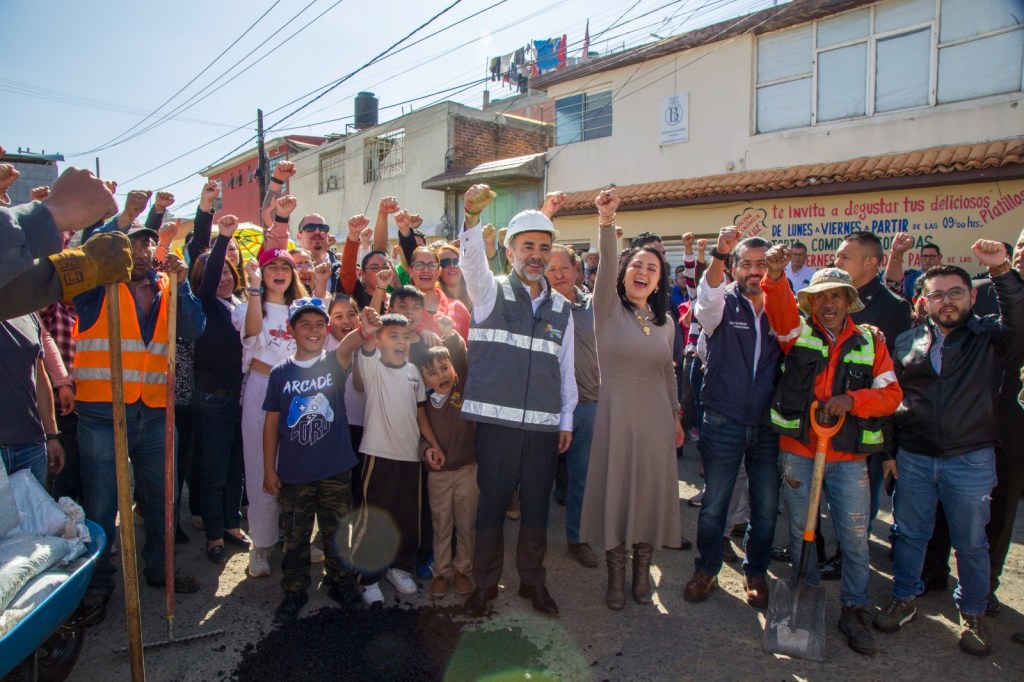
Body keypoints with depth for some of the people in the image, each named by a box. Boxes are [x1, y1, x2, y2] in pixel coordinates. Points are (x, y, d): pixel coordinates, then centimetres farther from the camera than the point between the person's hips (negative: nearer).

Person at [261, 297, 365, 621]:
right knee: (295, 537, 14)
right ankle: (294, 591, 32)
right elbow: (272, 423, 2)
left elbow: (349, 343, -27)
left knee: (336, 533, 15)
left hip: (335, 470, 0)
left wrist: (366, 327, -49)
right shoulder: (281, 373, -2)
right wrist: (269, 469, 1)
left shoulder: (334, 363, -4)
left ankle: (340, 581, 35)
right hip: (293, 473, 1)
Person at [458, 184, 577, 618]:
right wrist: (473, 216, -38)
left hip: (543, 426, 3)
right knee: (491, 504, 5)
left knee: (536, 507, 12)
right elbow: (472, 261, -20)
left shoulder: (561, 308, 12)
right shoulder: (490, 292, 2)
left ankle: (533, 581, 31)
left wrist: (566, 420, 11)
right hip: (496, 420, -3)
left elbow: (566, 368, 14)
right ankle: (484, 583, 25)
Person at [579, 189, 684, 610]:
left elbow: (668, 372, 17)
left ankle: (642, 569, 28)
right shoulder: (609, 310, -3)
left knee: (650, 492, 10)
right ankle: (616, 574, 21)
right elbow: (605, 267, -21)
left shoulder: (665, 322, 9)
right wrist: (607, 223, -35)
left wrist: (676, 416, 18)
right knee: (615, 492, 4)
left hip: (655, 419, 4)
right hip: (616, 415, -3)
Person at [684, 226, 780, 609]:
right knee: (714, 504, 8)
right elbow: (708, 295, -27)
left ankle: (756, 573, 31)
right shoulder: (723, 305, -3)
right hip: (724, 423, -2)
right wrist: (719, 254, -41)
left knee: (766, 507, 11)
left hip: (768, 425, 2)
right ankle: (706, 570, 27)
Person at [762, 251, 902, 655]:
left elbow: (891, 393, 2)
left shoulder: (870, 342, 6)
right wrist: (776, 277, -39)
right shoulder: (797, 333, 2)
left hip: (848, 456, 0)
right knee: (800, 530, 12)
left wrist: (851, 399, -17)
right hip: (797, 451, 0)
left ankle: (854, 610, 23)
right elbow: (780, 304, -18)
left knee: (855, 536, 4)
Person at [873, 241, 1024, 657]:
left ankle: (972, 614, 31)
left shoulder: (990, 337, 0)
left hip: (971, 460, -1)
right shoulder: (907, 342, 5)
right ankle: (904, 599, 31)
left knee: (971, 542, 12)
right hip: (913, 458, 2)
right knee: (909, 534, 13)